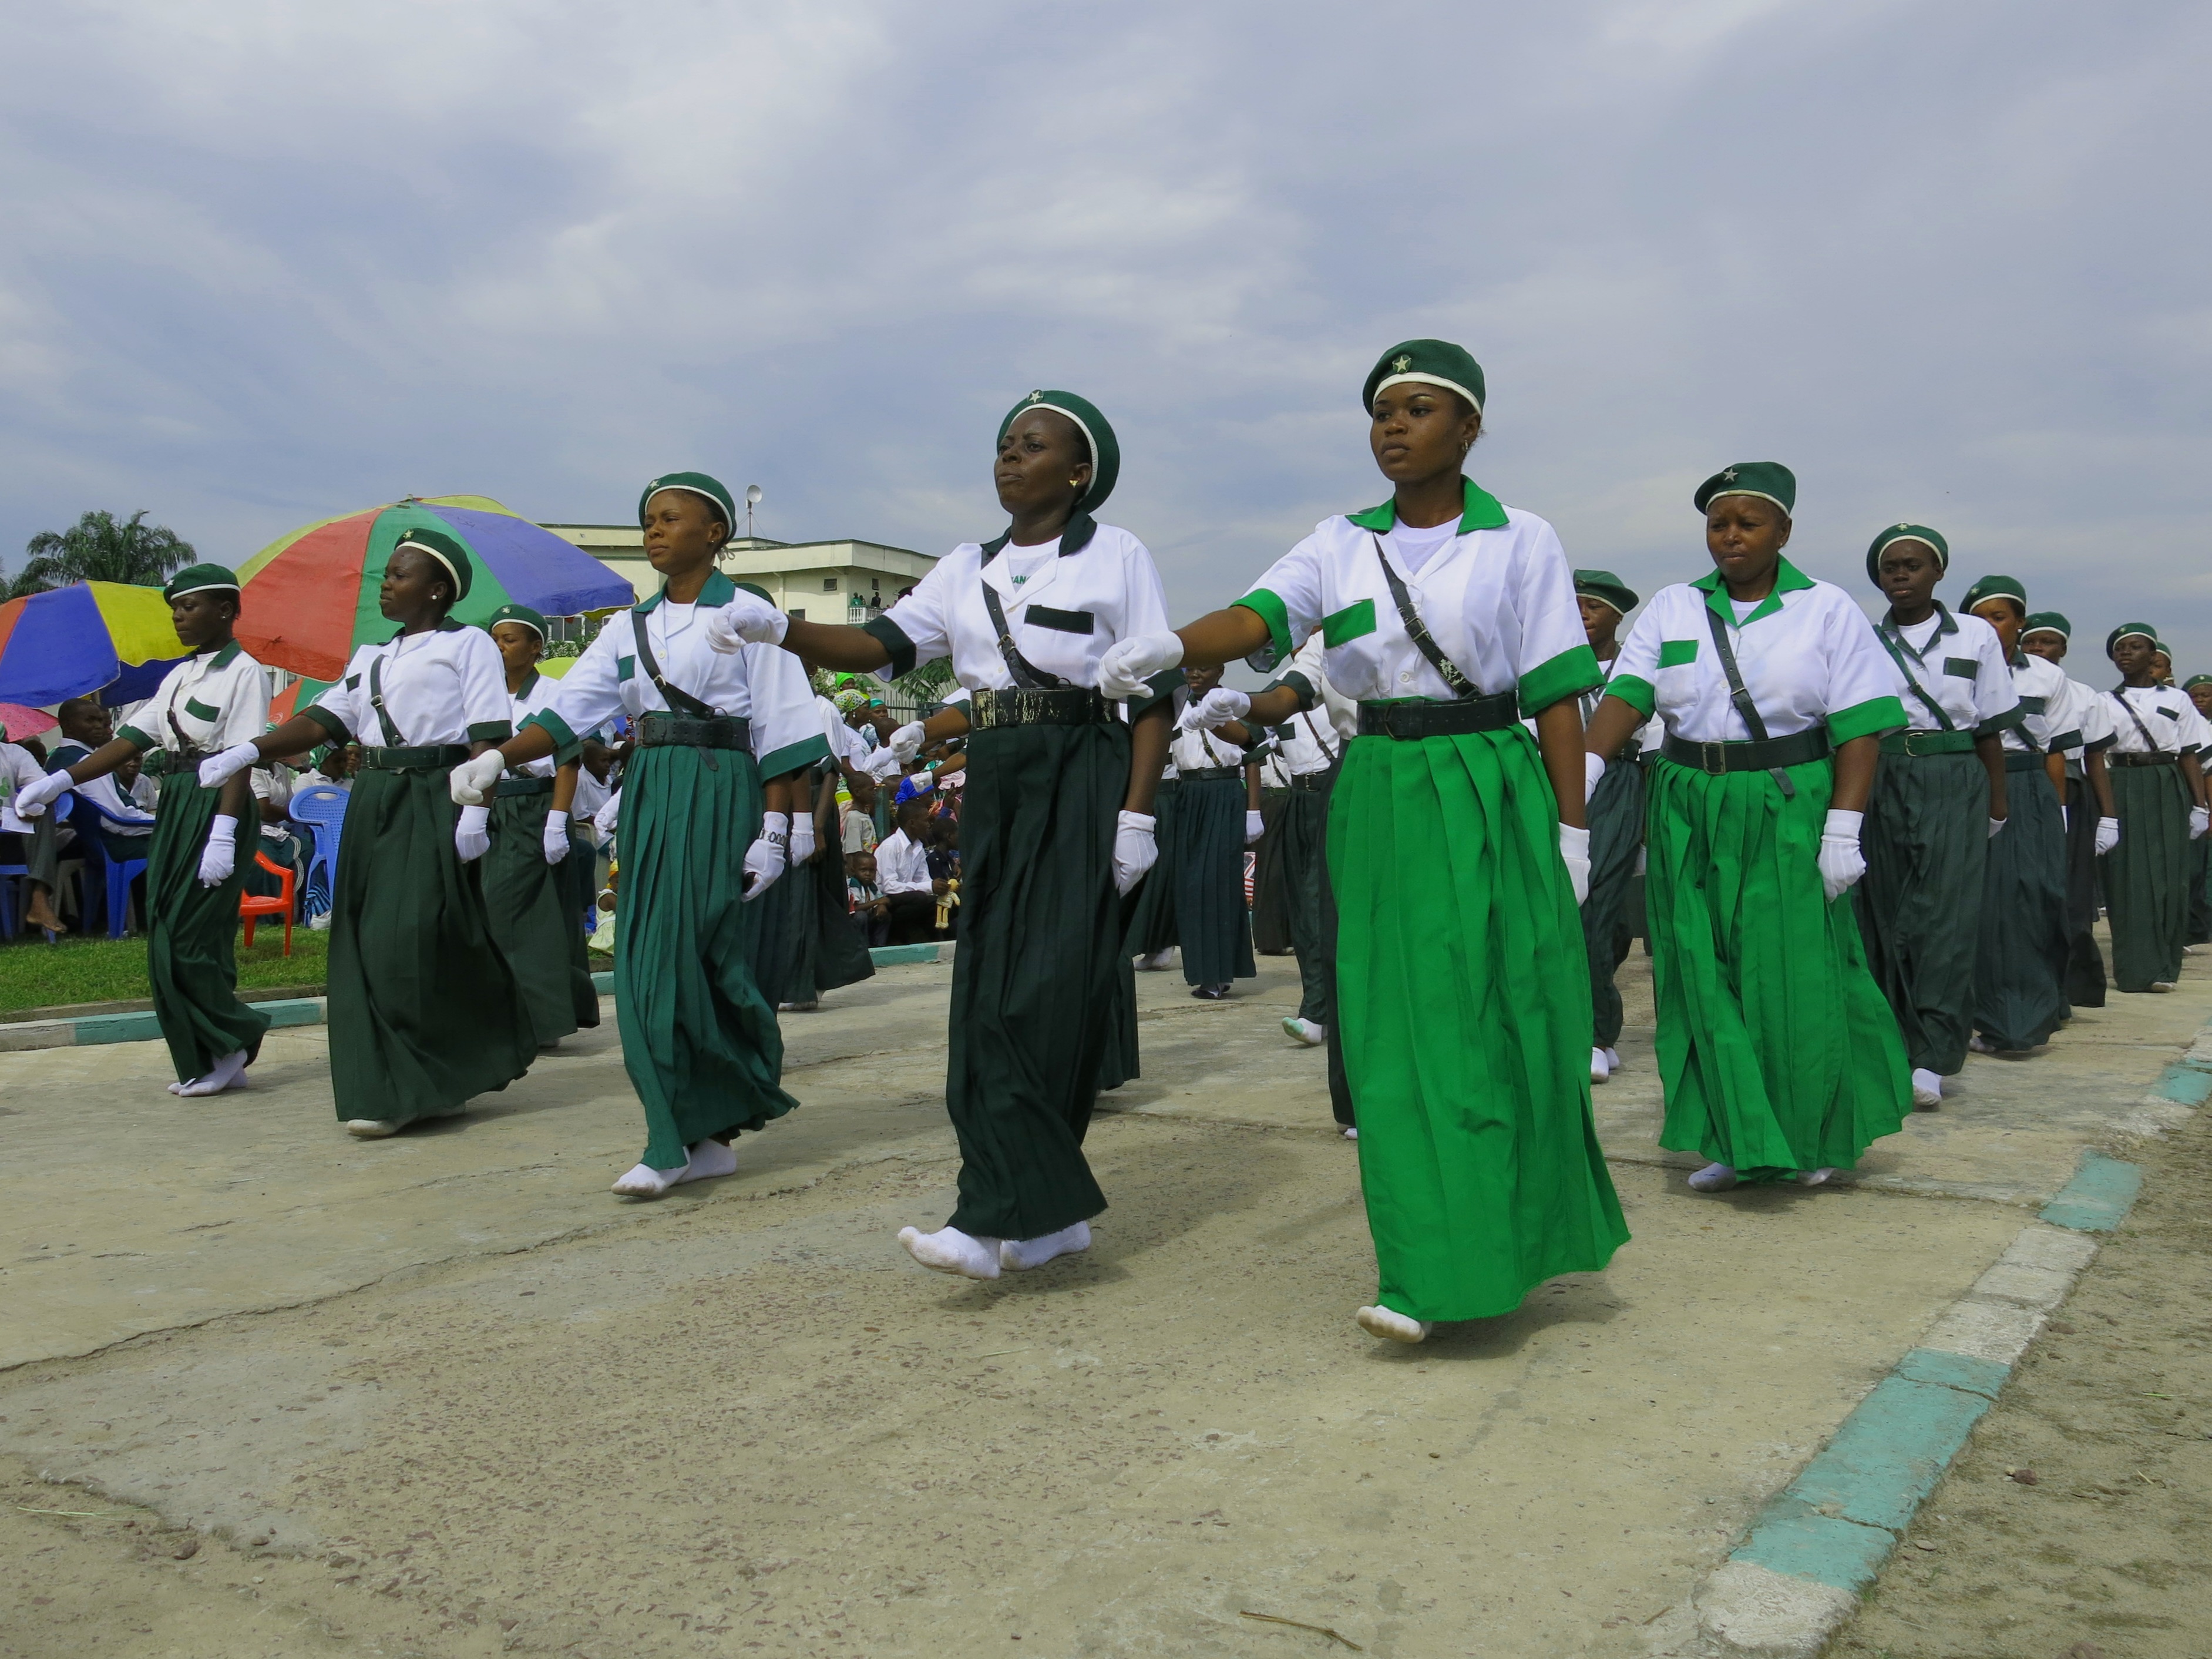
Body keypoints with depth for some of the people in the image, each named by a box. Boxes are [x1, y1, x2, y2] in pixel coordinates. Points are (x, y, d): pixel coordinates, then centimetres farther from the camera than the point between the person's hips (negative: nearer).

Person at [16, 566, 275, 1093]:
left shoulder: (243, 673, -7)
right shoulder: (179, 676, 17)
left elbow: (241, 759, -16)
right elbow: (132, 739, 11)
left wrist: (223, 834, -24)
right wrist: (63, 779, 1)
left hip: (216, 809, -8)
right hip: (175, 808, 9)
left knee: (190, 936, -9)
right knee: (167, 938, 7)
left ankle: (230, 1042, 7)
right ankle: (206, 1061, 14)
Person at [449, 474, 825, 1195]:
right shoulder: (631, 627, 15)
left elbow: (780, 732, -5)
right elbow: (567, 712, 7)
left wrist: (774, 830, -12)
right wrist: (497, 759, -9)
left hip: (720, 796, -6)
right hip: (647, 796, 6)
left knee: (693, 963, -10)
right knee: (648, 966, 3)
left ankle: (683, 1138, -1)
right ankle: (703, 1137, 10)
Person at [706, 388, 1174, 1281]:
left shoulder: (1116, 555, 1)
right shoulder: (967, 568, 16)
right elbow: (881, 645, 5)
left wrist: (1137, 814, -12)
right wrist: (779, 628, -10)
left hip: (1081, 781, -6)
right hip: (994, 783, 6)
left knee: (1045, 989, -11)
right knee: (989, 988, 2)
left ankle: (998, 1215, -10)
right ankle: (1051, 1211, 11)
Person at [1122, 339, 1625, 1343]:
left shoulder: (1520, 542, 1)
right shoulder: (1342, 545, 7)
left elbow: (1556, 697, -1)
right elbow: (1256, 619, -10)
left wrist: (1571, 829, -4)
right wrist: (1170, 646, -30)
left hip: (1492, 799, -2)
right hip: (1379, 800, 3)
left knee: (1493, 1024, -1)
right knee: (1398, 1028, 1)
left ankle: (1500, 1247, 13)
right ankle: (1430, 1270, 8)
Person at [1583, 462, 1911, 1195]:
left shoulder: (1828, 609, 1)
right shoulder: (1672, 608, 7)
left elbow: (1859, 729, -5)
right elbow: (1628, 694, -6)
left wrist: (1843, 830, -13)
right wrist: (1586, 764, -24)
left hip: (1790, 814, -2)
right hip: (1688, 815, 3)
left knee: (1795, 978, 1)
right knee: (1705, 980, 3)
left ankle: (1817, 1136, 22)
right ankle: (1739, 1141, 15)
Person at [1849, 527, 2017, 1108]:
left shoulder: (1975, 636, 7)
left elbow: (1991, 727, 8)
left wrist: (1997, 803, 6)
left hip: (1954, 784, -1)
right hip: (1883, 782, 1)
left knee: (1945, 915, -9)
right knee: (1886, 914, 4)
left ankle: (1931, 1059, -12)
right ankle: (1897, 1041, 15)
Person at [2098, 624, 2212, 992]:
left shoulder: (2176, 700, 9)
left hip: (2168, 788, 1)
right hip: (2123, 787, -1)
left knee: (2170, 875, -1)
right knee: (2130, 876, -5)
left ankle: (2166, 965, 8)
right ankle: (2139, 968, -5)